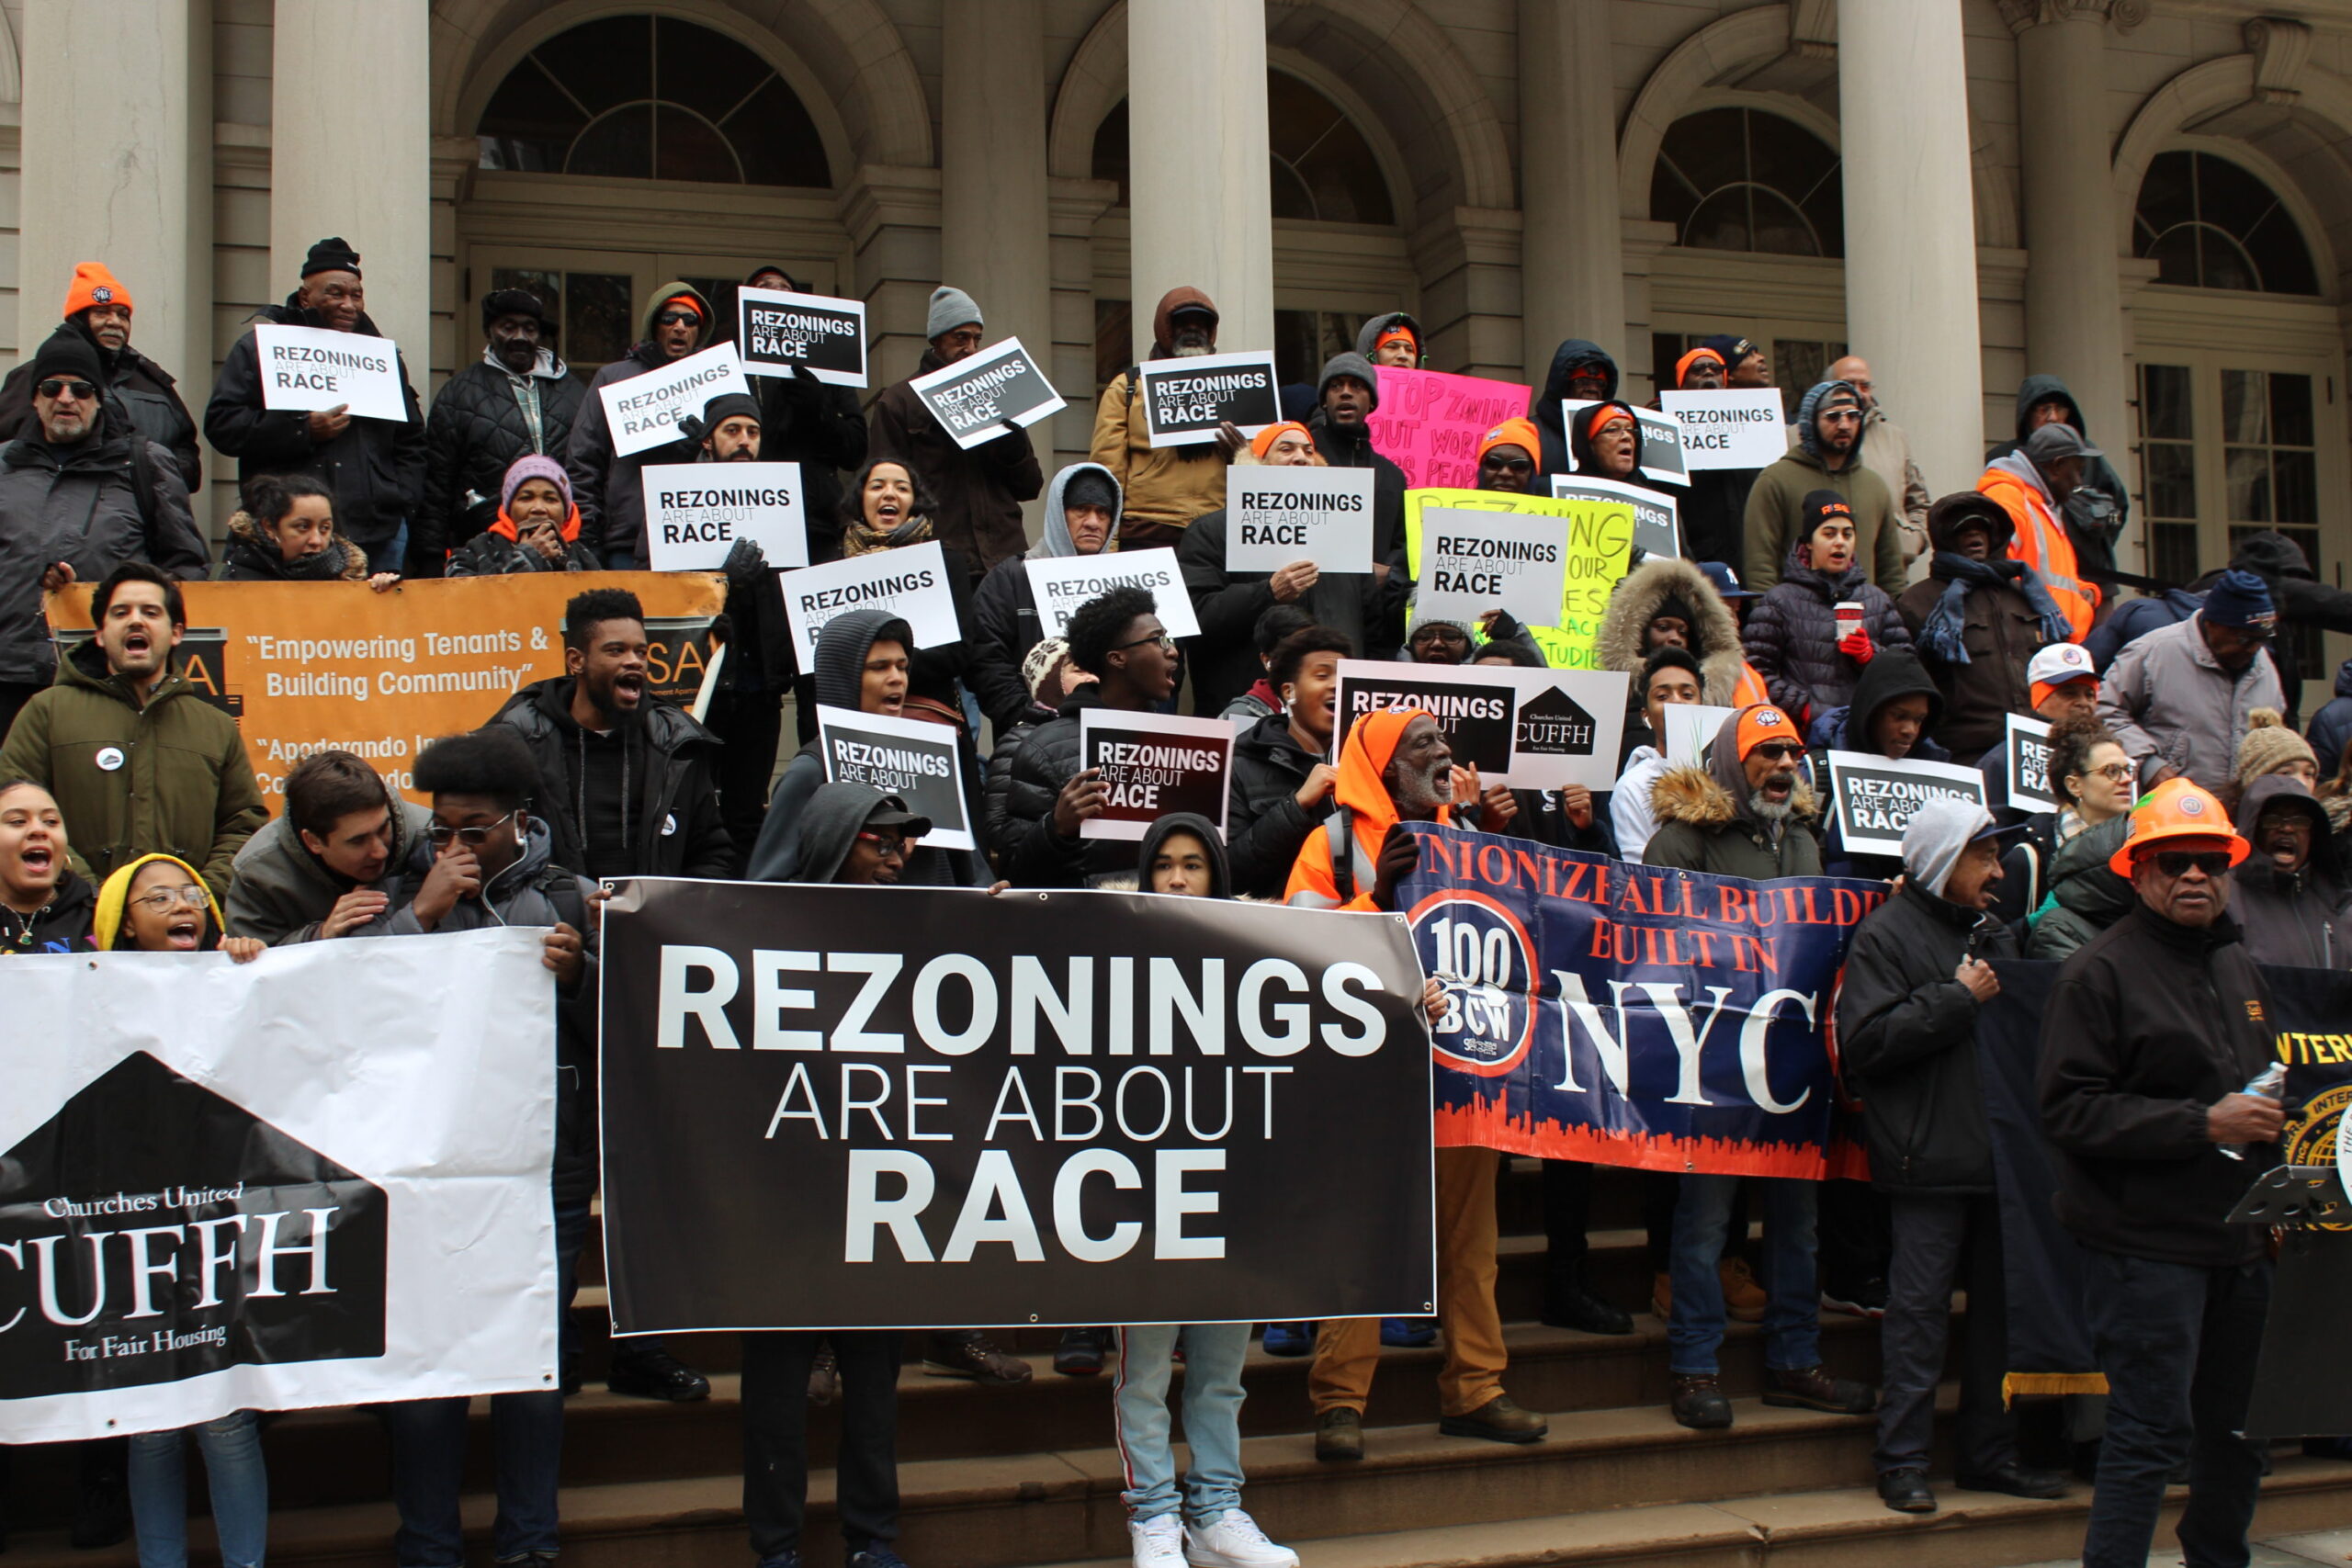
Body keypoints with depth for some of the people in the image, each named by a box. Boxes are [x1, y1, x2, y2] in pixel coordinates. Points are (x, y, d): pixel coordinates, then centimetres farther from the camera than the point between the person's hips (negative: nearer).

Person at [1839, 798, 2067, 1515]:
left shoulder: (1995, 933, 18)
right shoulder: (1886, 934, -5)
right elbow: (1863, 1042, -16)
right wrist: (1957, 998, -13)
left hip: (1998, 1152, 7)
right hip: (1929, 1158, -7)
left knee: (2001, 1303, 11)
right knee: (1919, 1308, -3)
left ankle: (1990, 1451, 21)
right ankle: (1902, 1461, 5)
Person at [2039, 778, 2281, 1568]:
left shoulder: (2240, 969, 16)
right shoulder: (2100, 972, -10)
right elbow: (2069, 1108, -18)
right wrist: (2203, 1124, -20)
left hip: (2238, 1240, 8)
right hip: (2146, 1242, -8)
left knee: (2239, 1428, 15)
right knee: (2150, 1434, -7)